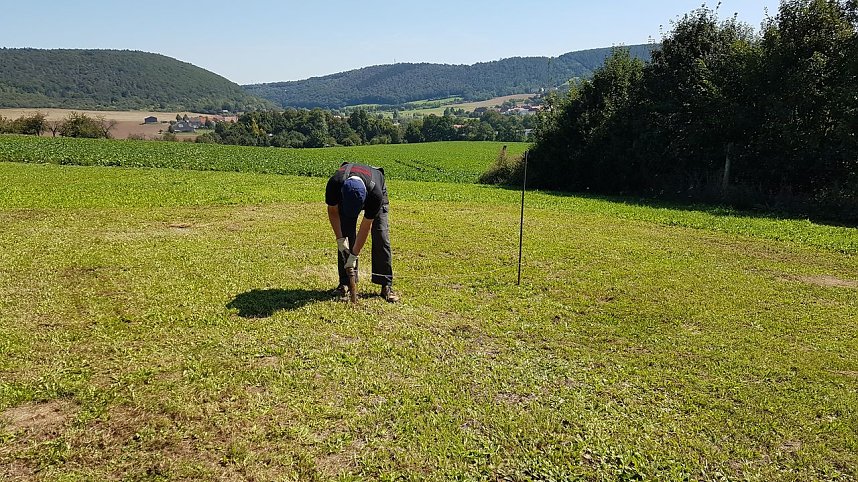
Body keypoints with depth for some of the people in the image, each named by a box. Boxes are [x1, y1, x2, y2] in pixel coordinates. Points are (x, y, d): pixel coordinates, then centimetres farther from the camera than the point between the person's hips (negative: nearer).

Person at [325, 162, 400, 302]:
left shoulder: (375, 193, -44)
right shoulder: (334, 184, -40)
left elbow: (365, 227, -32)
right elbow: (333, 211, -17)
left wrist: (354, 256, -27)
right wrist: (340, 238, -21)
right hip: (346, 194, 2)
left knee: (381, 236, -14)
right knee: (346, 237, -9)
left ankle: (386, 285, -9)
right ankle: (345, 283, 1)